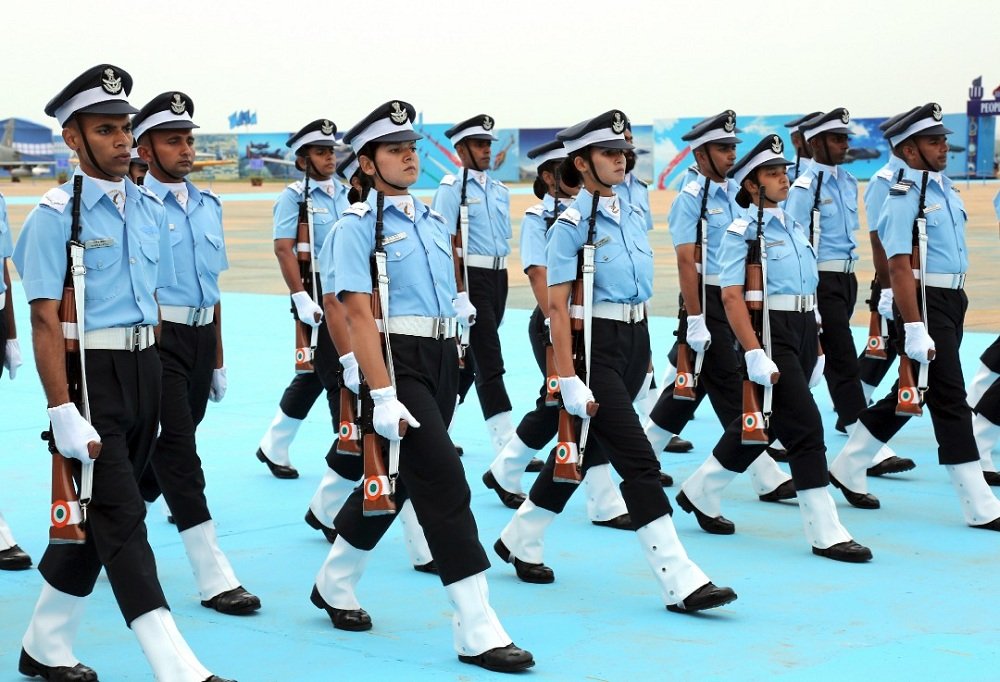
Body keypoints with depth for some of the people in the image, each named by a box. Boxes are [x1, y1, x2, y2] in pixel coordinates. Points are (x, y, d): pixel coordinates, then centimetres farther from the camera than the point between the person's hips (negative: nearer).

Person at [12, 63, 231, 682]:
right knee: (120, 518, -8)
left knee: (97, 514, 14)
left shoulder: (150, 209, 10)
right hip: (90, 373, -7)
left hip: (145, 370, 7)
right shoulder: (57, 215, -10)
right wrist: (63, 412, -21)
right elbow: (45, 318, -15)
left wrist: (154, 373, 16)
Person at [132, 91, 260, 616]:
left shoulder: (207, 205, 13)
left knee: (162, 453, 14)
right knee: (178, 454, -8)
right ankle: (214, 578, -7)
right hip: (156, 339, -7)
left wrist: (218, 360, 20)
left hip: (201, 337, 7)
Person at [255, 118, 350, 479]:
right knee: (338, 377, -7)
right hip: (317, 294, -7)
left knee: (314, 375, 15)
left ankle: (273, 447, 29)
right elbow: (283, 249, -16)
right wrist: (301, 298, -23)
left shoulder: (344, 193, 12)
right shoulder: (294, 196, -7)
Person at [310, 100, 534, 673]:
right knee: (445, 485, -12)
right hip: (398, 360, -7)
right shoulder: (358, 225, -7)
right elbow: (358, 312, -15)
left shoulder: (434, 219, 15)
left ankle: (335, 585, 35)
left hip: (444, 357, 8)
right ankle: (477, 630, -10)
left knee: (398, 476, 16)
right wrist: (383, 396, -23)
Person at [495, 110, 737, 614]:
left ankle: (520, 541, 35)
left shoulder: (633, 217, 11)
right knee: (638, 461, -11)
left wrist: (645, 355, 18)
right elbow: (557, 306, -15)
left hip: (635, 341, 8)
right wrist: (568, 380, -21)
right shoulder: (572, 225, -11)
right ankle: (679, 581, -10)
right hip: (596, 345, -8)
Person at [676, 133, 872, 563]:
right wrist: (755, 355, -23)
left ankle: (700, 493, 34)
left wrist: (814, 350, 17)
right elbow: (732, 297, -16)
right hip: (770, 333, -8)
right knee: (805, 426, -10)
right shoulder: (742, 232, -8)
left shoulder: (793, 228, 16)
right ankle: (825, 533, -5)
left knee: (759, 424, 17)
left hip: (802, 332, 8)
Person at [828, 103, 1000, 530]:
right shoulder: (904, 196, -15)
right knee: (949, 398, -5)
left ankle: (848, 467, 30)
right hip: (925, 302, -9)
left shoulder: (943, 186, 11)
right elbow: (900, 267, -21)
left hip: (953, 300, 9)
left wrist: (957, 302, 19)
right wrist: (915, 329, -25)